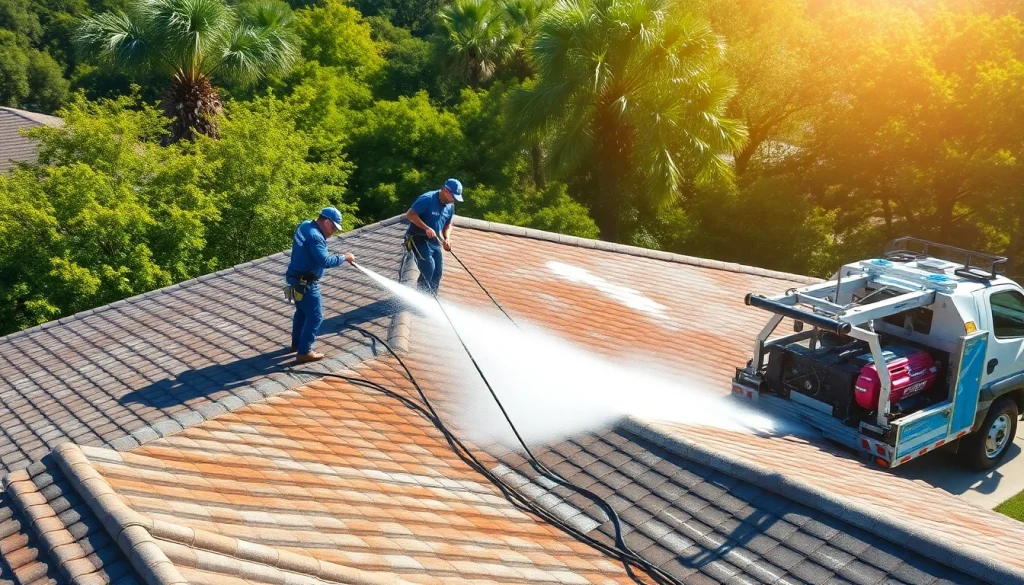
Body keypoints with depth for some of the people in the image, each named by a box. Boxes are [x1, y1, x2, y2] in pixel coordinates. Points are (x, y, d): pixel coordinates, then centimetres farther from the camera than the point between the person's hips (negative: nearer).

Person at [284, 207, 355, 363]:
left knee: (302, 311, 25)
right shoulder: (315, 236, -25)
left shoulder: (305, 225, 5)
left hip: (297, 279, 10)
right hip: (305, 283, -10)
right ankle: (304, 352, -3)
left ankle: (297, 343, 40)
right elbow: (324, 261, -32)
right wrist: (344, 258, -21)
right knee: (315, 316, -4)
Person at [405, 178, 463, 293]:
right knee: (428, 267, -18)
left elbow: (448, 224, 16)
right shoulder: (427, 199, -21)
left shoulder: (450, 206, 3)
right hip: (418, 239, -8)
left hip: (434, 241, 8)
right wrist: (426, 228, -29)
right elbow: (410, 214, -23)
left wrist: (447, 238, -4)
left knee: (438, 271, 4)